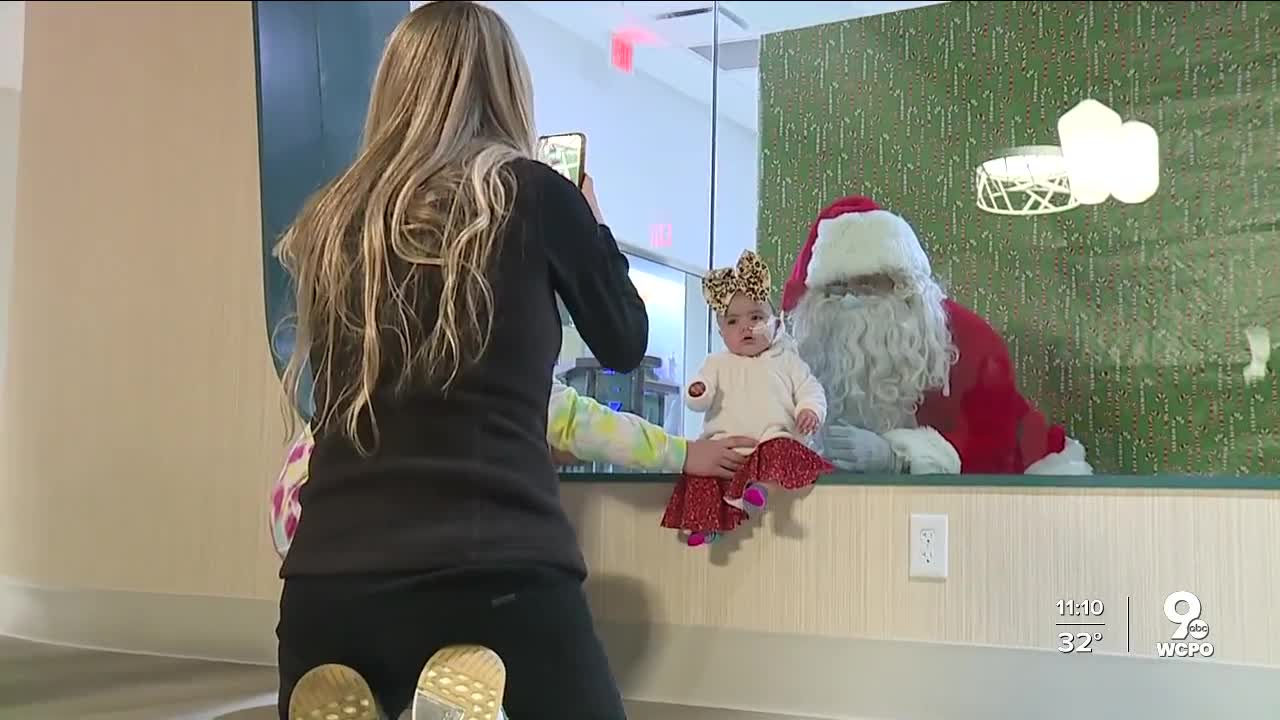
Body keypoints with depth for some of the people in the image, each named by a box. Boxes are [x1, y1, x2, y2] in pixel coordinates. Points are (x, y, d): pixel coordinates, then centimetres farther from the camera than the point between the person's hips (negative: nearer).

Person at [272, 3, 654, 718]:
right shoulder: (531, 193, 1)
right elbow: (625, 344, 15)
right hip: (496, 573, -4)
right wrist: (593, 226, 32)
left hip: (327, 576, 4)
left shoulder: (330, 221, 10)